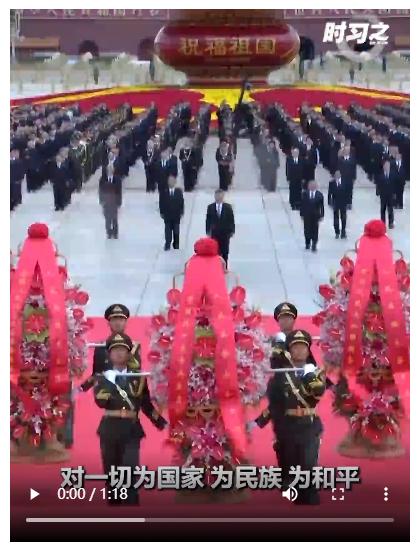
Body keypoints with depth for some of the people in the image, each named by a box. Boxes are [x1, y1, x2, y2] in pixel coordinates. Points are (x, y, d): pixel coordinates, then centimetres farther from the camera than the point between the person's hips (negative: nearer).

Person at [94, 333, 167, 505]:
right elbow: (100, 402, -13)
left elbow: (146, 404, 14)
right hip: (110, 430, 1)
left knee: (130, 473, -12)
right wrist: (109, 382, -25)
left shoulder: (138, 377, 8)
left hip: (131, 430, -1)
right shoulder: (103, 378, 5)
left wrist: (161, 423, 9)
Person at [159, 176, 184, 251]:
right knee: (168, 230, -3)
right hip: (167, 214, -2)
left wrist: (181, 213, -2)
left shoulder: (179, 191, 1)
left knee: (176, 230, 9)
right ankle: (167, 245, -2)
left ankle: (176, 245, 17)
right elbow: (161, 202, -1)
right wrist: (162, 212, -4)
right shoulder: (164, 192, -3)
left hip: (176, 214, 2)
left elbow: (181, 202, 2)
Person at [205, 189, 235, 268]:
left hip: (225, 233, 0)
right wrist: (208, 231, -2)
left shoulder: (228, 207, -3)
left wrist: (232, 231, -4)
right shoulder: (210, 207, -1)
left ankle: (224, 267, 13)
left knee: (225, 251, 6)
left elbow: (231, 219, -1)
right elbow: (208, 220, 2)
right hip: (214, 233, 0)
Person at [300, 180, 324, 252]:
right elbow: (302, 205, 1)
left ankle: (314, 246, 5)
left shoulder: (320, 194, -1)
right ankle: (307, 244, 25)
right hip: (306, 215, 1)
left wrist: (322, 216, -3)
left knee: (315, 230, 0)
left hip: (315, 215, -1)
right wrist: (302, 214, -2)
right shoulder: (304, 193, 0)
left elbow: (321, 206, -1)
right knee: (307, 230, 8)